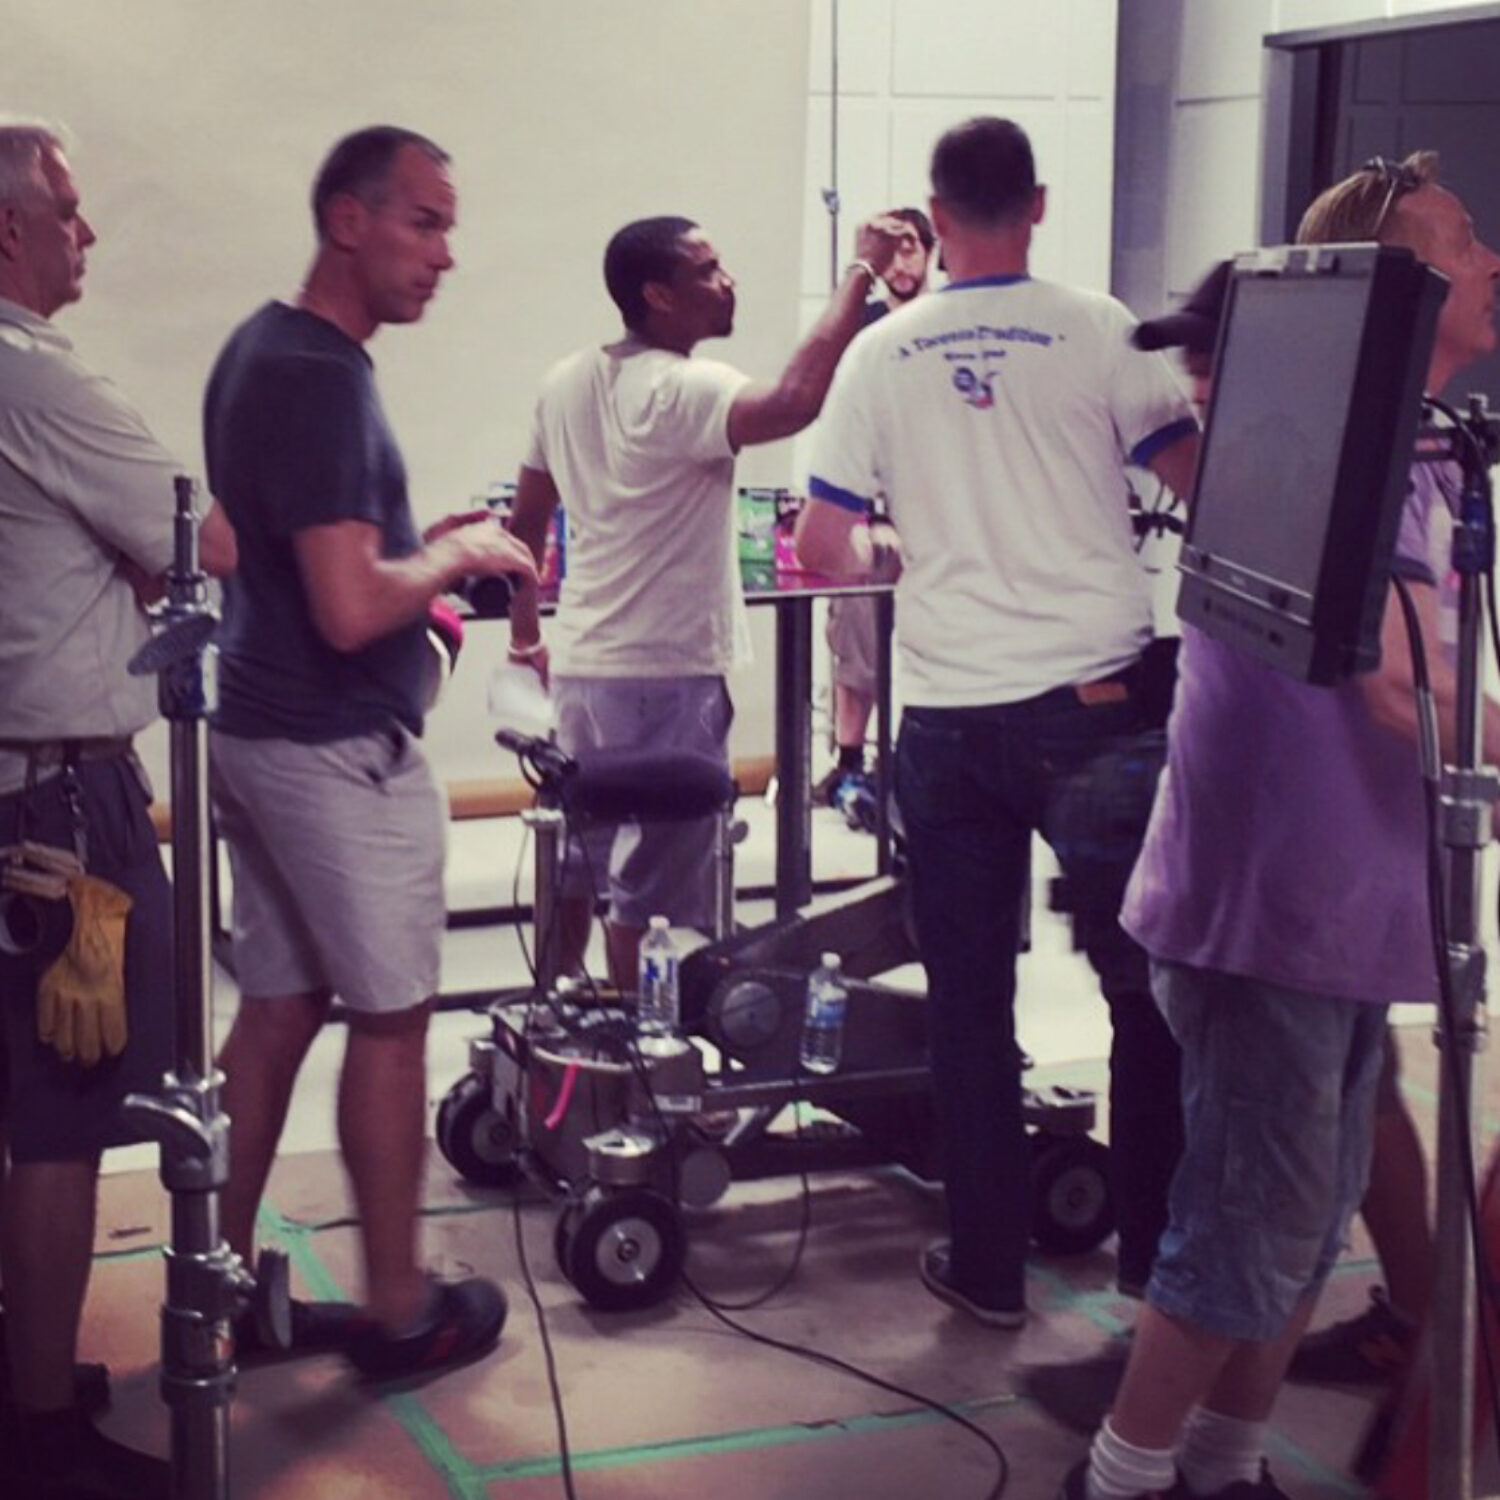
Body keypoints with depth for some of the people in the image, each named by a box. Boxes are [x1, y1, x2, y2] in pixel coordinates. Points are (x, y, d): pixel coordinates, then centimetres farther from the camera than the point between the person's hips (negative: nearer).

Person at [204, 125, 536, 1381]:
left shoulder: (262, 348, 11)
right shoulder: (322, 378, -21)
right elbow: (349, 609, -27)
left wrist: (425, 551, 12)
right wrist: (458, 553, -10)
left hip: (260, 737, 9)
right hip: (341, 749, -9)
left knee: (277, 1008, 14)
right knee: (390, 1018, 2)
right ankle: (400, 1312, 13)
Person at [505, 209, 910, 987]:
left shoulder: (567, 383, 6)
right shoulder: (682, 392, -19)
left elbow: (526, 518, 13)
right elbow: (795, 401, -37)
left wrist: (524, 632, 24)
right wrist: (861, 272, -29)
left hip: (580, 663, 9)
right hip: (665, 674, -8)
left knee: (574, 861, 19)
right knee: (656, 884, 1)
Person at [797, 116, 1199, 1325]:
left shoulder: (883, 354, 3)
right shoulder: (1097, 331, -4)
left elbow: (822, 550, 4)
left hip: (950, 717, 2)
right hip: (1096, 704, -2)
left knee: (969, 1000, 11)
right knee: (1148, 991, 10)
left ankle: (989, 1269, 18)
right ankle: (1160, 1259, 17)